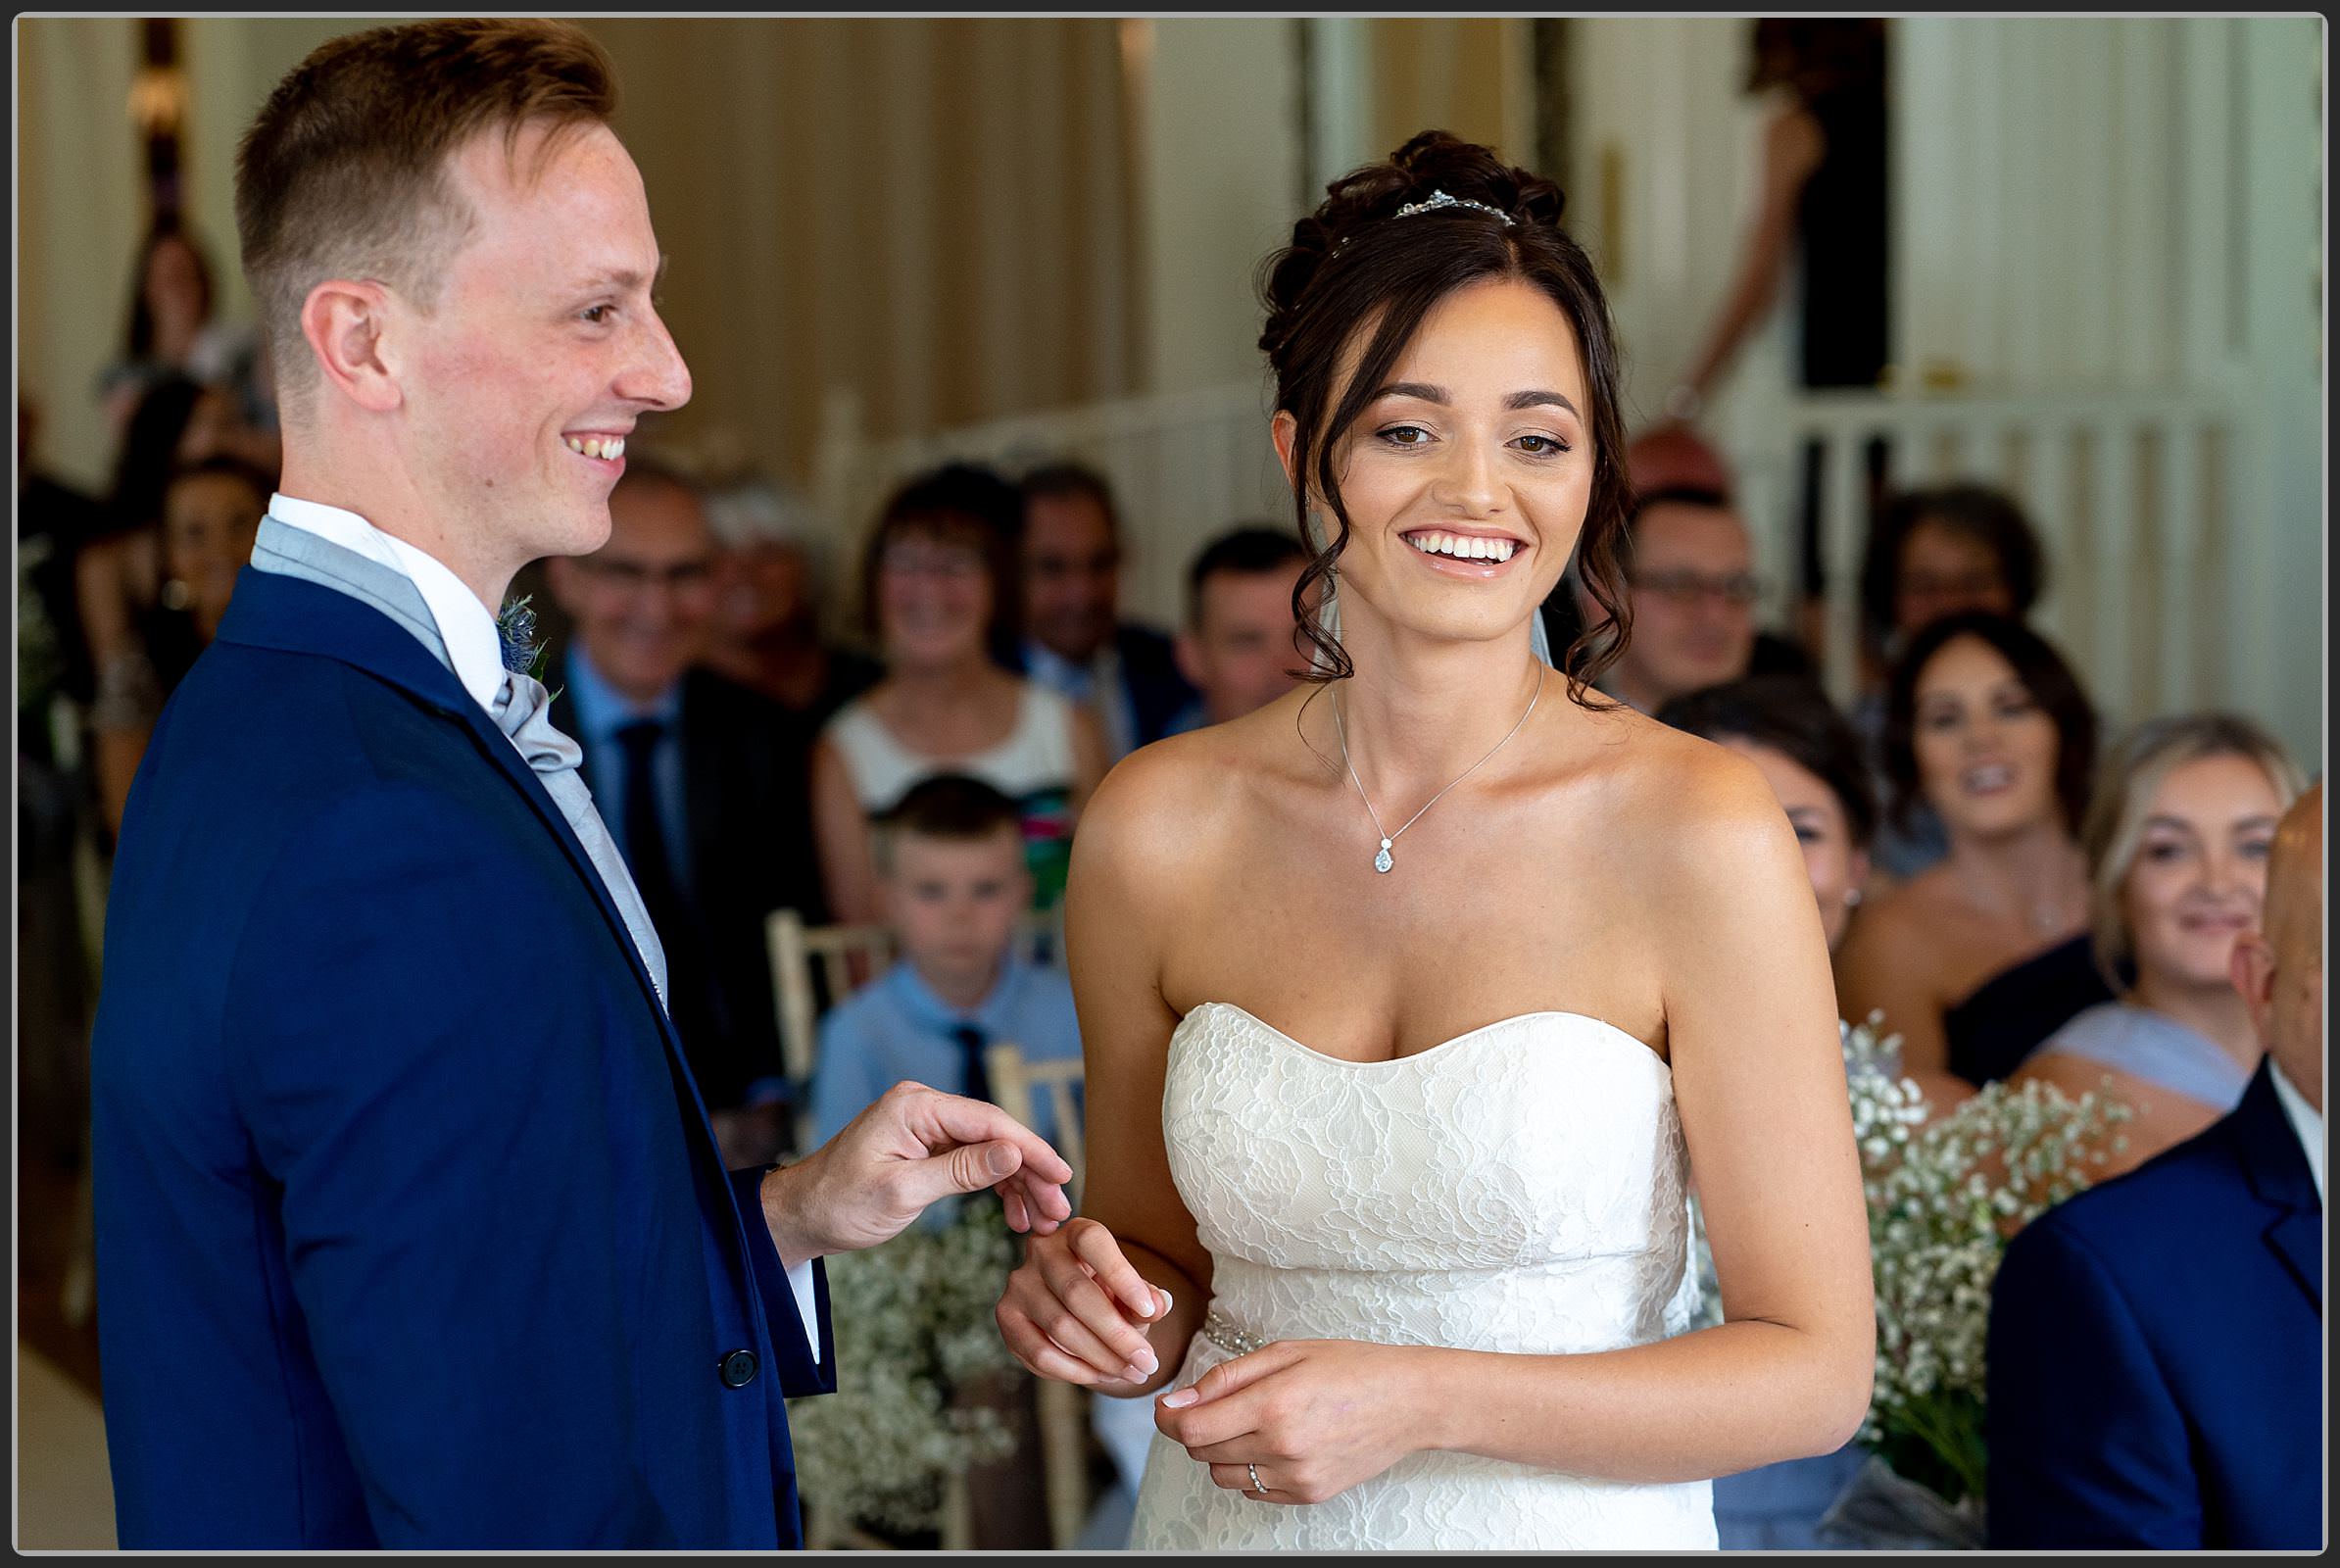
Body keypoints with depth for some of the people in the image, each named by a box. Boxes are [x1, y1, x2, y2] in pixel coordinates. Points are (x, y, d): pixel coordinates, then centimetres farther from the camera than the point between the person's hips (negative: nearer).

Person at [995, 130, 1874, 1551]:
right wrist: (1099, 1303, -14)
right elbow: (1168, 1262, 6)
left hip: (1573, 1528, -2)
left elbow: (1815, 1370, -14)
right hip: (1230, 1524, 3)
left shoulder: (1700, 833, -16)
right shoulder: (1156, 830, -8)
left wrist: (1421, 1402, -22)